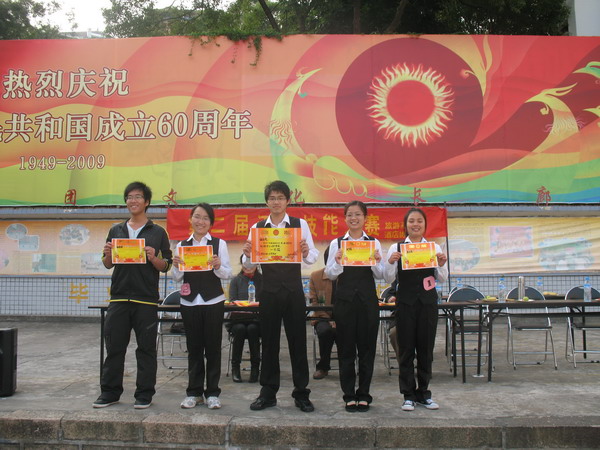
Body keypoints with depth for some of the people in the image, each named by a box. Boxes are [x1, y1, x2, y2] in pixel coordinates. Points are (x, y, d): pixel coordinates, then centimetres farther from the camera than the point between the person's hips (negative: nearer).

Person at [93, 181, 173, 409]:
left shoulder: (157, 232, 4)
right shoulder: (116, 231, 14)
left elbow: (166, 267, 3)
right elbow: (108, 265, 17)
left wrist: (153, 258, -17)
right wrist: (107, 254, -5)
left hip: (146, 299, -3)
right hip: (119, 297, 3)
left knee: (146, 348, 3)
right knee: (114, 346, 7)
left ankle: (144, 393, 13)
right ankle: (110, 391, 20)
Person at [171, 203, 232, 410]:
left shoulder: (219, 244, 2)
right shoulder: (181, 245, 8)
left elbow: (228, 274, -1)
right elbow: (177, 278, 8)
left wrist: (218, 266, -20)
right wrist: (176, 266, -12)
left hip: (213, 301, -2)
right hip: (189, 302, 2)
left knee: (213, 347, 4)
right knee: (193, 347, 9)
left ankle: (212, 393, 14)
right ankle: (194, 392, 19)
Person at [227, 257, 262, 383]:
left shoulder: (262, 279, 9)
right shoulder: (236, 280, 12)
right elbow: (232, 301, 3)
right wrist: (241, 309, -17)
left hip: (256, 318, 0)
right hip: (238, 318, 1)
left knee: (252, 328, -32)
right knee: (240, 329, -32)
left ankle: (255, 368, -19)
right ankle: (235, 367, -18)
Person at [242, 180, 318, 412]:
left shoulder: (300, 224, 2)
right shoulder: (257, 227, 6)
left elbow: (312, 258, -2)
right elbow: (249, 264, 5)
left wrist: (306, 252, -23)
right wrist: (247, 255, -16)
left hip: (294, 291, -1)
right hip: (269, 291, 1)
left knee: (298, 341, 5)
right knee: (269, 343, 9)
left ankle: (301, 394, 17)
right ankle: (268, 393, 21)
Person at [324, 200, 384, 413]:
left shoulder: (374, 243, 7)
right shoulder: (337, 243, 6)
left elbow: (380, 275, 5)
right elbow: (330, 274, 2)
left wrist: (376, 262, -14)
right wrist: (338, 262, -16)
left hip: (367, 299, 1)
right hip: (344, 298, 0)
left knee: (367, 346, 6)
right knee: (346, 347, 4)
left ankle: (363, 394, 18)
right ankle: (349, 395, 15)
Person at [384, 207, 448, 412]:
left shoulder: (434, 247, 6)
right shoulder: (396, 248, 2)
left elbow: (442, 279, 7)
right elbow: (389, 279, 1)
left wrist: (442, 265, -12)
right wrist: (390, 263, -16)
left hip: (428, 301, 2)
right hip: (405, 302, -1)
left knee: (426, 348, 8)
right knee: (406, 349, 4)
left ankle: (423, 393, 22)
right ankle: (408, 395, 15)